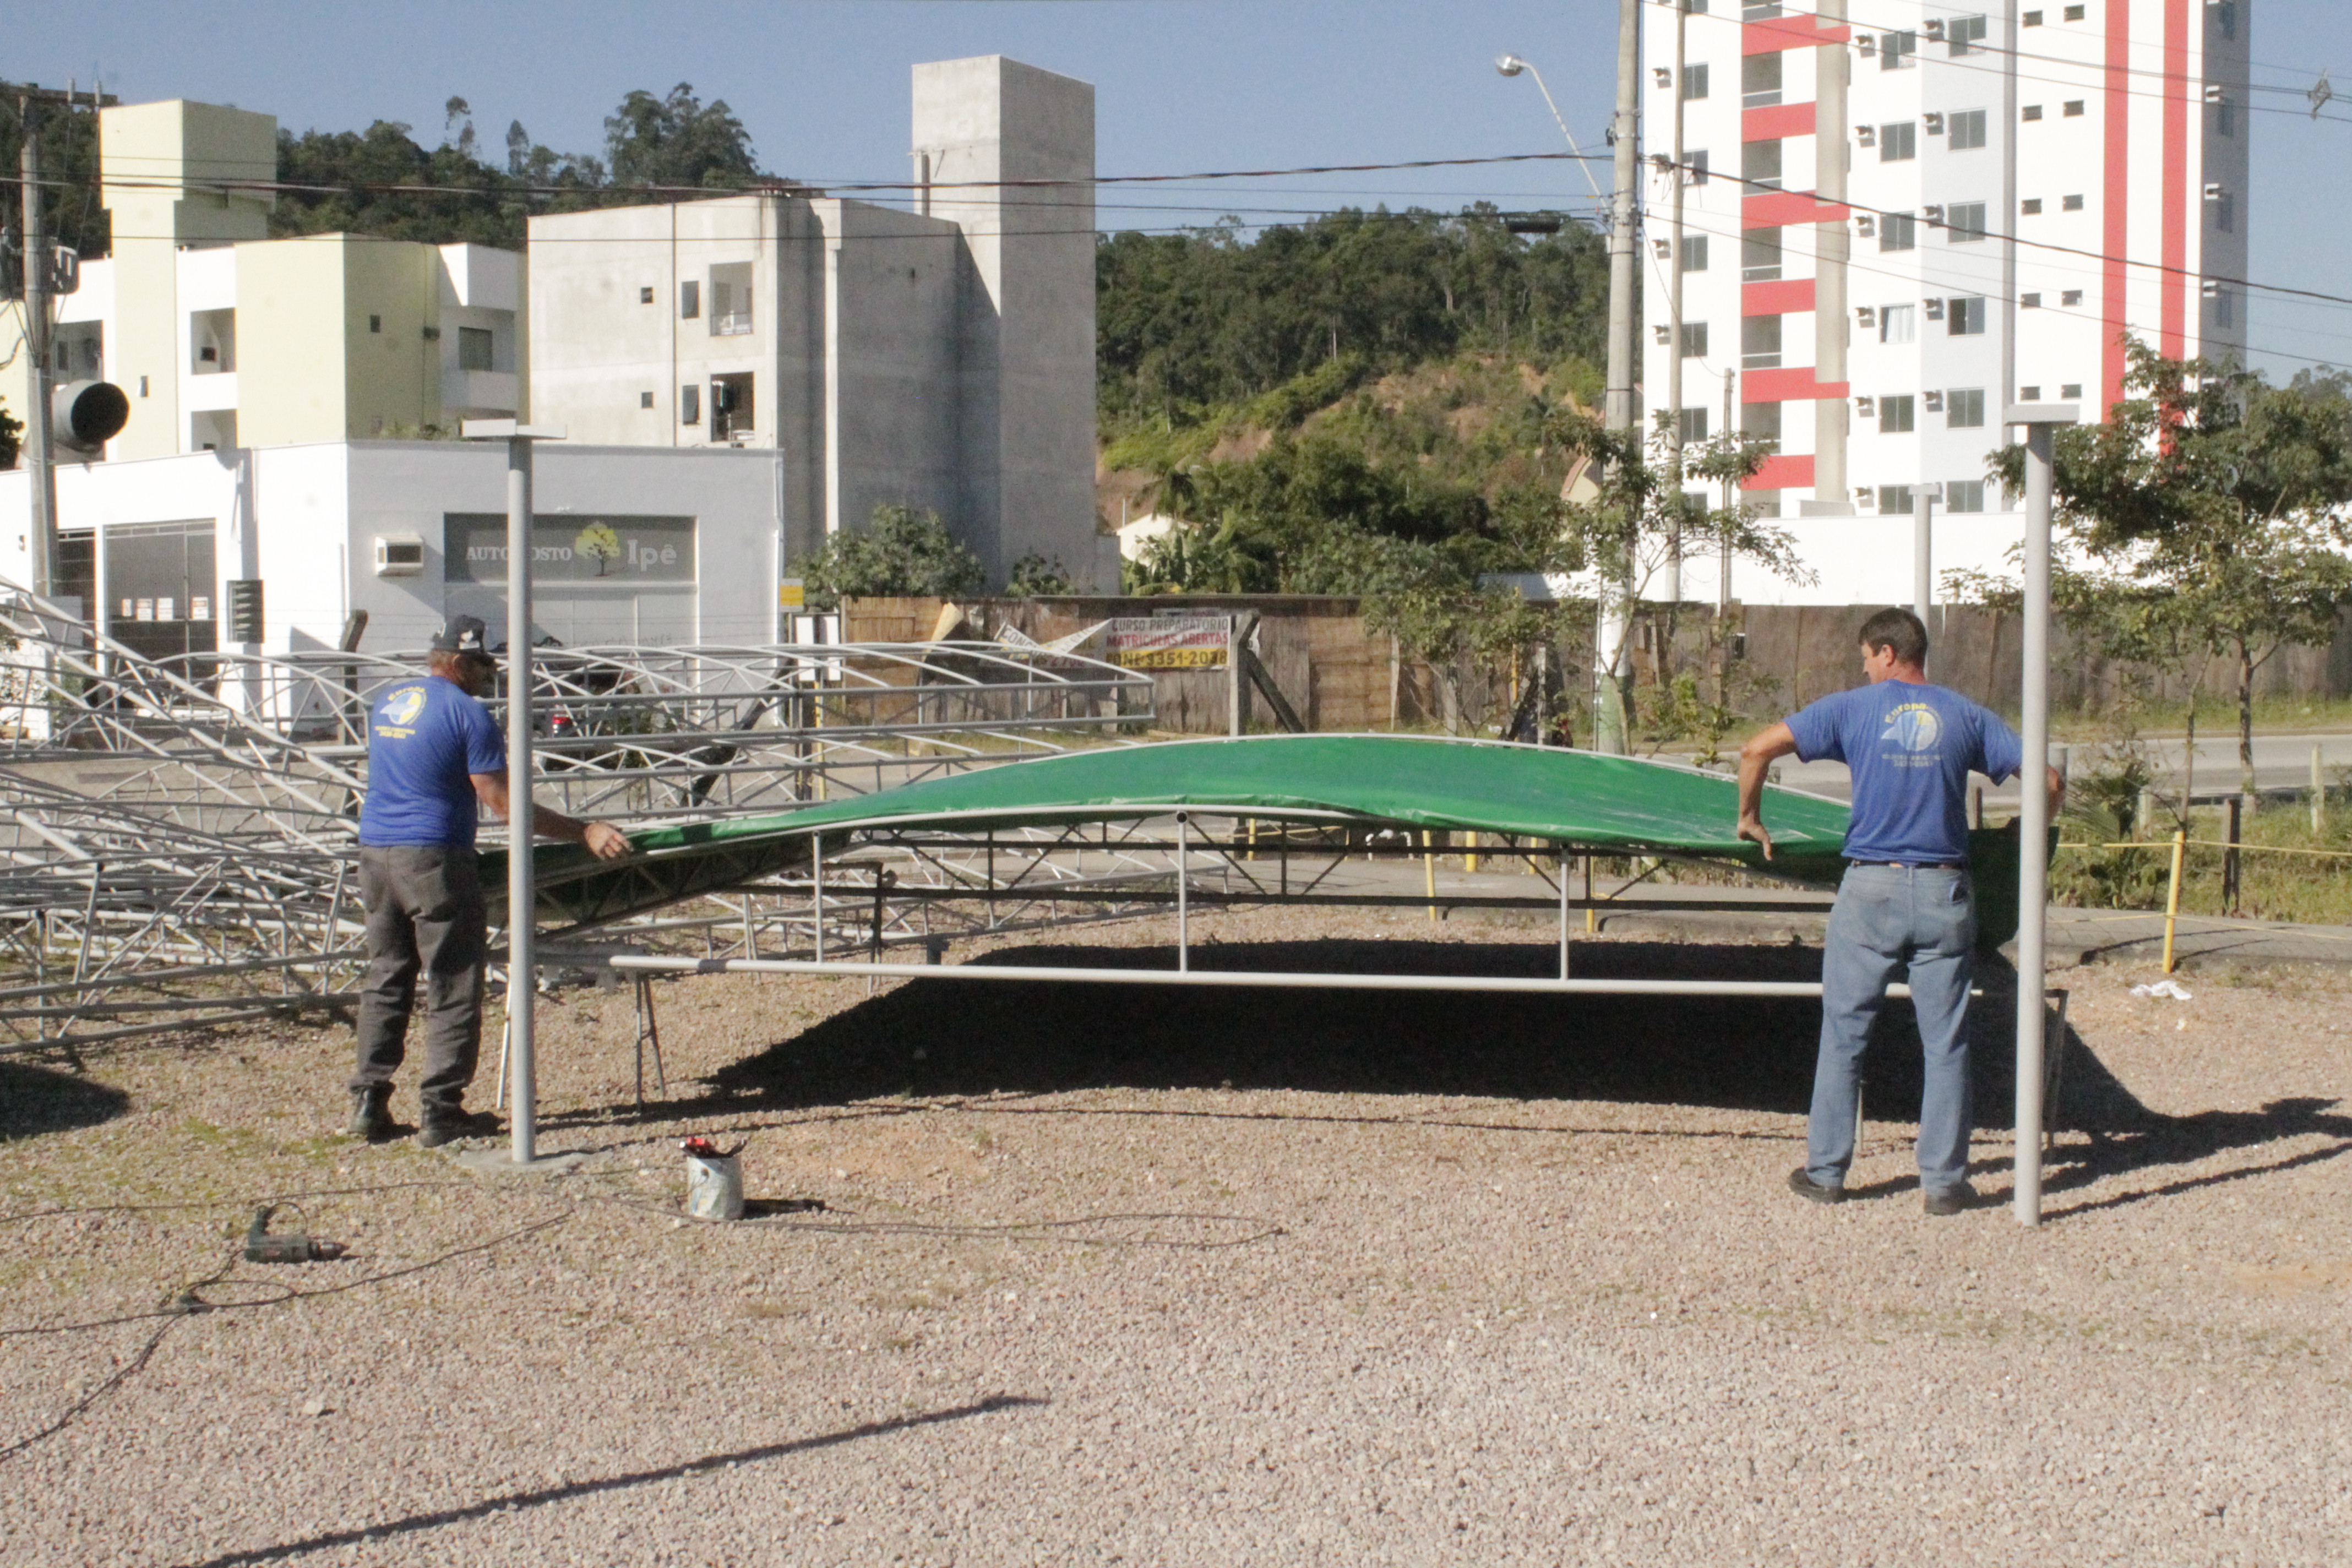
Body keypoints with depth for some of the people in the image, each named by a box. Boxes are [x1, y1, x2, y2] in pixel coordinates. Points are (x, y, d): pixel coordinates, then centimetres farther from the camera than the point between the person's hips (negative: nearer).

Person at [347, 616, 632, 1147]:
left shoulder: (386, 701, 14)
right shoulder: (466, 712, -9)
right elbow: (499, 800, -13)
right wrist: (584, 833, -13)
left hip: (375, 850, 7)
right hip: (434, 858, -7)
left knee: (385, 980, 14)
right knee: (453, 990, 1)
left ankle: (369, 1103, 11)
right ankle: (440, 1112, 0)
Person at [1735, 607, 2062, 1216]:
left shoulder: (1852, 709, 2)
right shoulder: (1965, 716, 6)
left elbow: (1757, 750, -3)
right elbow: (2048, 780, 4)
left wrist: (1749, 816, 12)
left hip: (1871, 890, -1)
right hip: (1944, 892, 1)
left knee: (1844, 1035, 9)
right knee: (1945, 1043, 8)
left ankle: (1825, 1172, 14)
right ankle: (1944, 1182, 10)